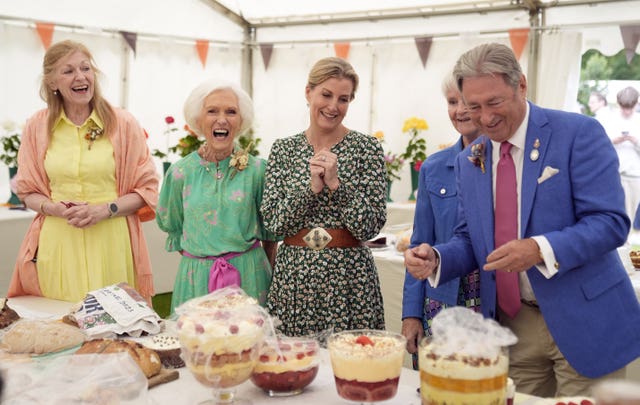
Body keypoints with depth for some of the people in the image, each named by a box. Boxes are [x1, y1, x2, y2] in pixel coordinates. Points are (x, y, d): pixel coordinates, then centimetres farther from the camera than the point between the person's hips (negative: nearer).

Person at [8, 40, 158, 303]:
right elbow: (28, 192, 14)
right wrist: (56, 208, -7)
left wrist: (105, 210, -11)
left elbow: (147, 189, 4)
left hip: (111, 243, -1)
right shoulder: (37, 127, 6)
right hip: (57, 245, 1)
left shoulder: (123, 124, 1)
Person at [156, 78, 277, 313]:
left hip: (249, 275, 0)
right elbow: (171, 225, 13)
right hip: (196, 277, 1)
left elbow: (269, 232, 6)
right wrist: (199, 256, 7)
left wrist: (270, 275, 8)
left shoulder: (257, 169, -3)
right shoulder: (181, 172, -2)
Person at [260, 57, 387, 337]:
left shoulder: (367, 148, -1)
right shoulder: (283, 149, 5)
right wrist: (311, 187, -15)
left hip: (349, 275, -1)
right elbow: (273, 222, -3)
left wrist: (335, 184, -18)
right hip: (293, 274, 2)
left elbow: (371, 225, -7)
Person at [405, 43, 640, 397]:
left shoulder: (578, 133, -10)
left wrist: (541, 250, -30)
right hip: (513, 327, 5)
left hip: (583, 322, -4)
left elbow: (611, 222, -16)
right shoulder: (468, 161, 7)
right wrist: (436, 258, -9)